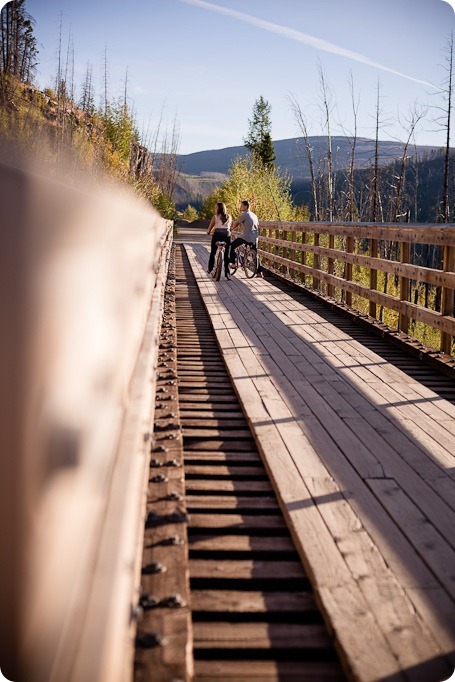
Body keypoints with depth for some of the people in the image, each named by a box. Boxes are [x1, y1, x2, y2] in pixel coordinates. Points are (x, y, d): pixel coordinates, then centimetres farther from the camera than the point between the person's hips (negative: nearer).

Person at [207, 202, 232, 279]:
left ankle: (210, 269, 25)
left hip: (217, 235, -2)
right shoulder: (229, 217, 11)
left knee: (212, 253, 16)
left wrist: (208, 232, 29)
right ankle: (227, 273, -4)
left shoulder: (215, 217, 2)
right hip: (226, 235, 2)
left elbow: (210, 228, 8)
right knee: (226, 255, 4)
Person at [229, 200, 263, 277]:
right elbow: (257, 225, 23)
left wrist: (232, 229, 19)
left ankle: (232, 263, 2)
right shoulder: (254, 215, 17)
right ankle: (260, 272, 11)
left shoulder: (244, 214, -6)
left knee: (232, 246, 8)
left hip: (246, 237, -7)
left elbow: (237, 223, 0)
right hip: (255, 238, 7)